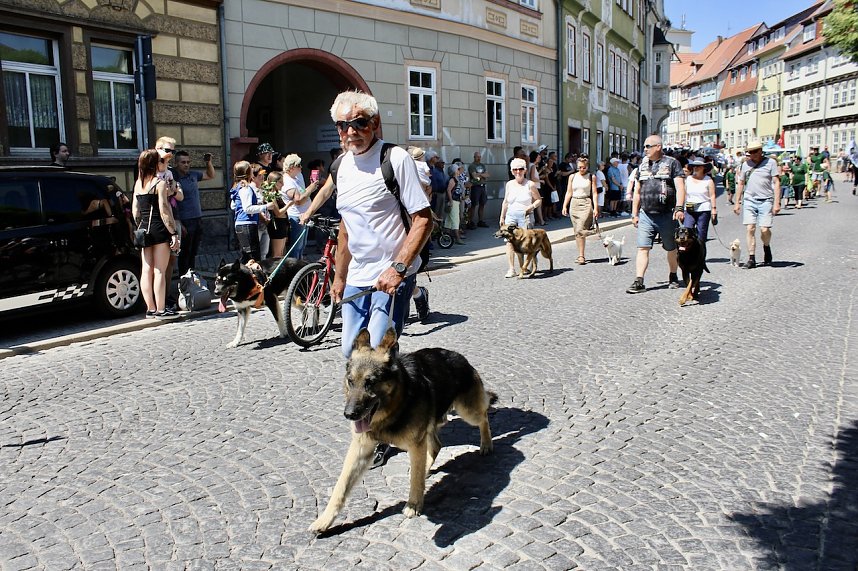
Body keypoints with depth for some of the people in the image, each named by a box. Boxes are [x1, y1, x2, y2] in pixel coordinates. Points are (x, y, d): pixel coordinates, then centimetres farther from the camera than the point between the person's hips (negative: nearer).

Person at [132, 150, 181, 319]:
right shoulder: (160, 183, -9)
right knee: (159, 271, -4)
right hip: (159, 230, -7)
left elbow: (135, 211, 13)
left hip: (143, 229, 7)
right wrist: (174, 233, -13)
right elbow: (164, 211, -14)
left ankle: (150, 308, 14)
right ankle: (160, 310, -2)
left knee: (146, 270, 8)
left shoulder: (138, 183, 11)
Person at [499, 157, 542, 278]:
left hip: (525, 216, -3)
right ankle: (511, 269, -5)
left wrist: (531, 206, -15)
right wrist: (502, 217, 18)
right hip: (511, 215, 3)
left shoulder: (530, 184, -1)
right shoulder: (509, 184, 11)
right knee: (509, 241, -7)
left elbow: (539, 200, 4)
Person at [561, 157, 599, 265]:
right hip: (574, 203, 4)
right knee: (577, 232, 5)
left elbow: (594, 193, 1)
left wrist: (595, 208, -7)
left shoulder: (592, 177, 3)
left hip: (586, 204, -4)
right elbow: (569, 192, 13)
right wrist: (564, 206, 6)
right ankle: (581, 255, 13)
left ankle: (581, 256, -13)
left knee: (580, 230, -16)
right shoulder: (572, 177, 12)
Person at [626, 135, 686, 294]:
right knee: (642, 248, -6)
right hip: (646, 215, 4)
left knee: (671, 249, 11)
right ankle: (639, 282, -8)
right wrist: (634, 214, 14)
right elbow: (637, 192, 18)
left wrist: (679, 208, -21)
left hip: (667, 215, -3)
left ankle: (673, 277, 29)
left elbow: (680, 187, -9)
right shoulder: (642, 166, 14)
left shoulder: (672, 163, -1)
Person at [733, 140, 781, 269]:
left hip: (766, 200, -2)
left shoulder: (770, 163, 1)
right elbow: (740, 184, 17)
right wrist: (737, 203, 14)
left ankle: (767, 247, 24)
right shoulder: (746, 164, 10)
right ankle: (751, 259, 0)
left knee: (764, 229, -9)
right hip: (749, 200, 2)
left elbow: (776, 183, 0)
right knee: (750, 229, -5)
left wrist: (777, 203, -8)